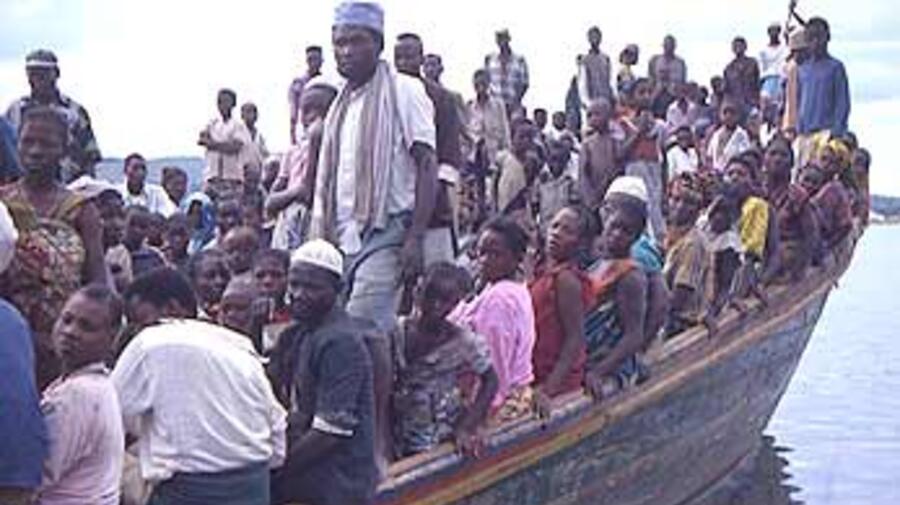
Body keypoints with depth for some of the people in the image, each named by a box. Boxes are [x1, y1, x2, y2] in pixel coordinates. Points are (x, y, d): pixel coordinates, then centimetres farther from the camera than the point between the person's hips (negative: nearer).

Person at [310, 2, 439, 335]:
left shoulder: (403, 91, -3)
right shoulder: (342, 104, 19)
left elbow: (427, 165, -9)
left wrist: (415, 238, -18)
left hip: (385, 233, -7)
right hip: (344, 239, 7)